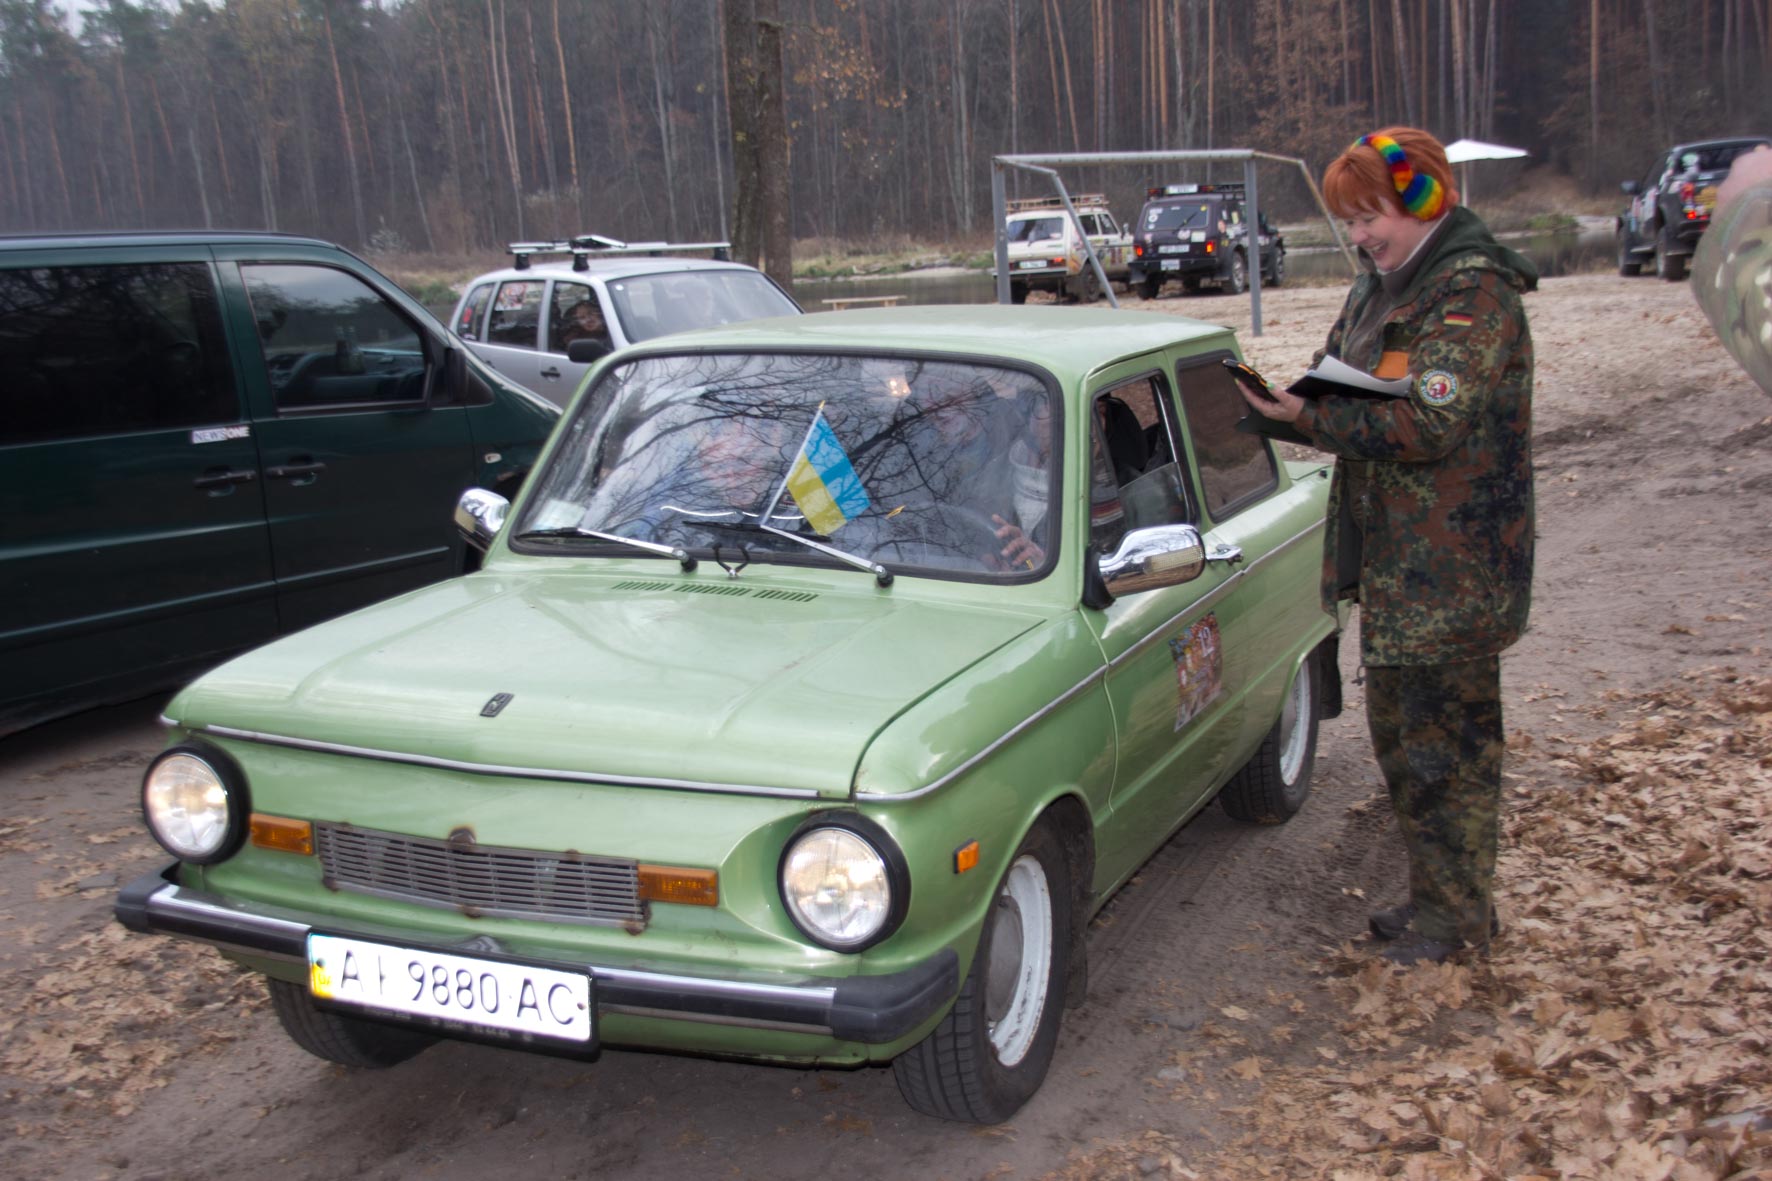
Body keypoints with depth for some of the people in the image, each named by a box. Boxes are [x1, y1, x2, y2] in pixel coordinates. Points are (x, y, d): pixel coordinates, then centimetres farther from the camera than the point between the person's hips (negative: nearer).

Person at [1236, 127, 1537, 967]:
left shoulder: (1472, 293, -16)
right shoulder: (1381, 287, 13)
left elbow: (1429, 426, -25)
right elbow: (1344, 386, 17)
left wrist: (1310, 419, -25)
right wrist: (1288, 407, -4)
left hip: (1452, 568, -9)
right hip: (1391, 558, 9)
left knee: (1446, 741, 1)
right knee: (1397, 731, 17)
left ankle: (1456, 913, 16)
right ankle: (1432, 892, 32)